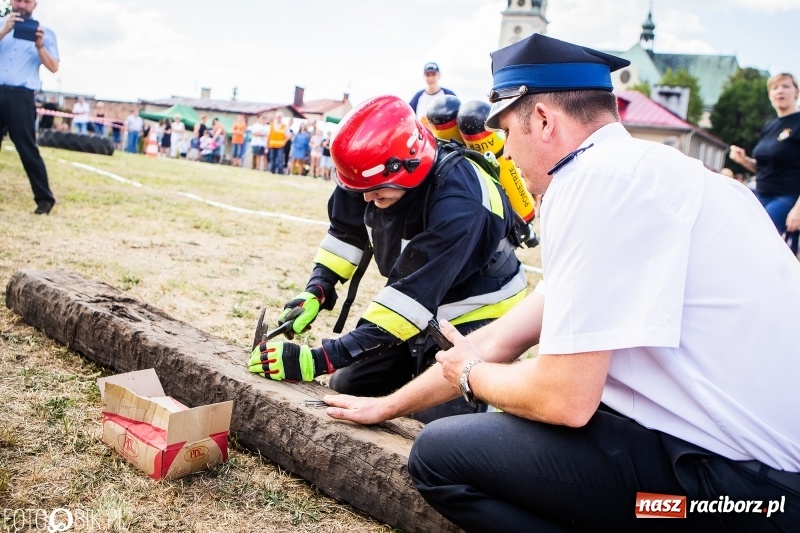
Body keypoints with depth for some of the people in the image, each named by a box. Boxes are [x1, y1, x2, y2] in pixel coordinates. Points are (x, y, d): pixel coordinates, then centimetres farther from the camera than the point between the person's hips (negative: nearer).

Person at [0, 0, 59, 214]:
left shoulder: (45, 33, 8)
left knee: (28, 149, -3)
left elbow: (54, 67, -1)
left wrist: (40, 45, -15)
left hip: (21, 97, -3)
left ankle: (44, 198, 4)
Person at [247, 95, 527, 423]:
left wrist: (317, 360, -39)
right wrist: (316, 291, -9)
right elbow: (347, 232, 5)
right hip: (426, 310, 7)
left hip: (477, 315, -7)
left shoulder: (457, 207, -35)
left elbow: (410, 299, -37)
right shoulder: (378, 174, -14)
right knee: (346, 385, 7)